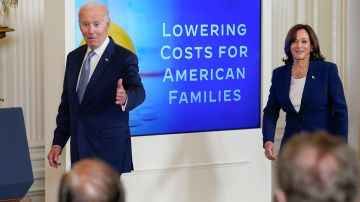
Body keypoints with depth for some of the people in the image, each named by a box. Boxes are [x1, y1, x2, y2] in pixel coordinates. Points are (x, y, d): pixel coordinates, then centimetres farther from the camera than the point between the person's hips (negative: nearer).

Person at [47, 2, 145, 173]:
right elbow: (66, 103, 14)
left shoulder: (124, 58, -7)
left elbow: (138, 91, -21)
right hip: (79, 149, 5)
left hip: (110, 148, -5)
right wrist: (58, 143, 10)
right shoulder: (74, 57, 11)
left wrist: (125, 98, -44)